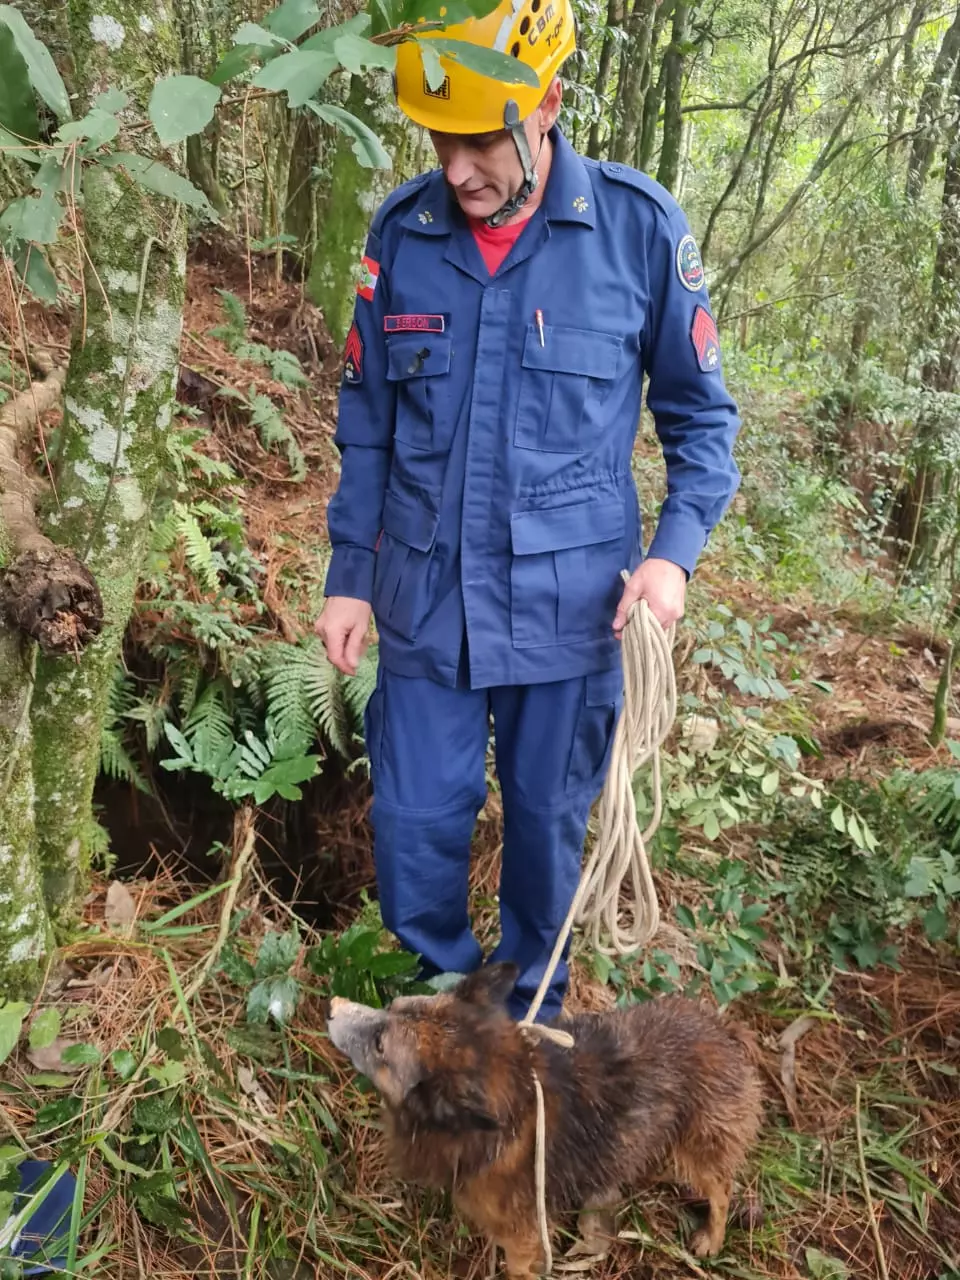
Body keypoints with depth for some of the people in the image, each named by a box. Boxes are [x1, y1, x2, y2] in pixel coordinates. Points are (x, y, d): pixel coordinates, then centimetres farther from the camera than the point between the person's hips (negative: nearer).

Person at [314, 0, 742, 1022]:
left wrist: (675, 551, -13)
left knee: (548, 822, 15)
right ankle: (444, 987, 40)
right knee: (414, 825, 9)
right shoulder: (401, 231, -1)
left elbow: (700, 411, 1)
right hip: (424, 602, 2)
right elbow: (367, 424, 7)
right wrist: (348, 578, 6)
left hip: (569, 604, -1)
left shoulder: (638, 227, -8)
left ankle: (532, 1004, 42)